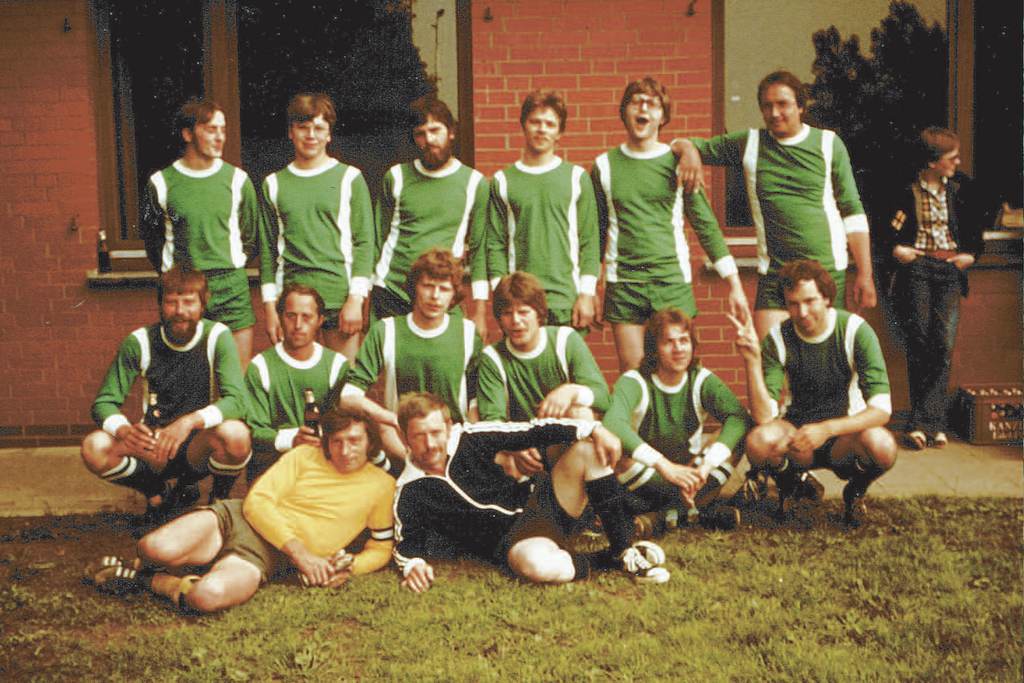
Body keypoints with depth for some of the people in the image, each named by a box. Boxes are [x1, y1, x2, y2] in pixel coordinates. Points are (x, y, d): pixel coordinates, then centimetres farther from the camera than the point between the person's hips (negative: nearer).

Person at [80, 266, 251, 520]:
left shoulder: (217, 337, -10)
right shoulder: (139, 342, -4)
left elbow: (236, 401, -21)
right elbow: (104, 403, -4)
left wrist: (190, 421, -39)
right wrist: (124, 430, -28)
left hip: (200, 446, -2)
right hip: (154, 448, 2)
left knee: (235, 435, -36)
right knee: (94, 448, -26)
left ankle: (221, 496, -1)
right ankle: (156, 491, 6)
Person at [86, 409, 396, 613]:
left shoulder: (381, 486, 8)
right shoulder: (304, 456, 8)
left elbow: (381, 548, 16)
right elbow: (257, 501, -1)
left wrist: (350, 568, -7)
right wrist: (300, 551, -13)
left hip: (265, 558, -1)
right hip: (235, 518, 1)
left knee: (209, 596, -35)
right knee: (156, 548, -31)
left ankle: (152, 580, -4)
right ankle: (144, 564, 7)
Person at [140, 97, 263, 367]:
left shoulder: (237, 179, 4)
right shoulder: (162, 182, 1)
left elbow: (251, 235, 14)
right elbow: (149, 234, 14)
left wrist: (231, 265, 11)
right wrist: (169, 272, 12)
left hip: (231, 286, 1)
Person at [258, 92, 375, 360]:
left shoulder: (349, 178, 4)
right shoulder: (274, 184, 10)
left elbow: (364, 242, 0)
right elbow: (268, 250, 11)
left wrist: (356, 300, -8)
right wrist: (270, 307, 5)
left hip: (339, 297, -2)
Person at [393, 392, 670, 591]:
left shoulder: (470, 438, 0)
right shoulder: (409, 493, -6)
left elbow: (532, 432, -1)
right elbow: (406, 543, 2)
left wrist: (594, 428, -9)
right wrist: (412, 565, -24)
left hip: (536, 500, 5)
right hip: (511, 542, -5)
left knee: (588, 450, -14)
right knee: (537, 566, -42)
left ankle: (625, 549, -12)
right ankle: (611, 560, -12)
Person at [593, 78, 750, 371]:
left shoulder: (678, 162, 4)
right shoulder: (606, 165, 7)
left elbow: (706, 225, 6)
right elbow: (596, 232, 13)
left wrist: (734, 283, 1)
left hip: (673, 281, 0)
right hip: (623, 284, 1)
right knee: (631, 377, 1)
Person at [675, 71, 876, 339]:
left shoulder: (828, 144, 4)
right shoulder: (749, 143, 7)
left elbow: (853, 213, 6)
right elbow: (683, 145, 12)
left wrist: (865, 274, 1)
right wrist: (688, 149, -14)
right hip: (773, 274, 0)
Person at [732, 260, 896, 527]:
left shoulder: (855, 330, -15)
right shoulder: (778, 339, -10)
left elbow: (881, 409, -20)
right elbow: (764, 417, -17)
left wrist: (826, 429, -34)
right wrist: (752, 360, -29)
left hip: (844, 435, -1)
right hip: (796, 433, 1)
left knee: (882, 446, -35)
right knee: (758, 441, -32)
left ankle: (855, 491, 3)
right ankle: (789, 485, 5)